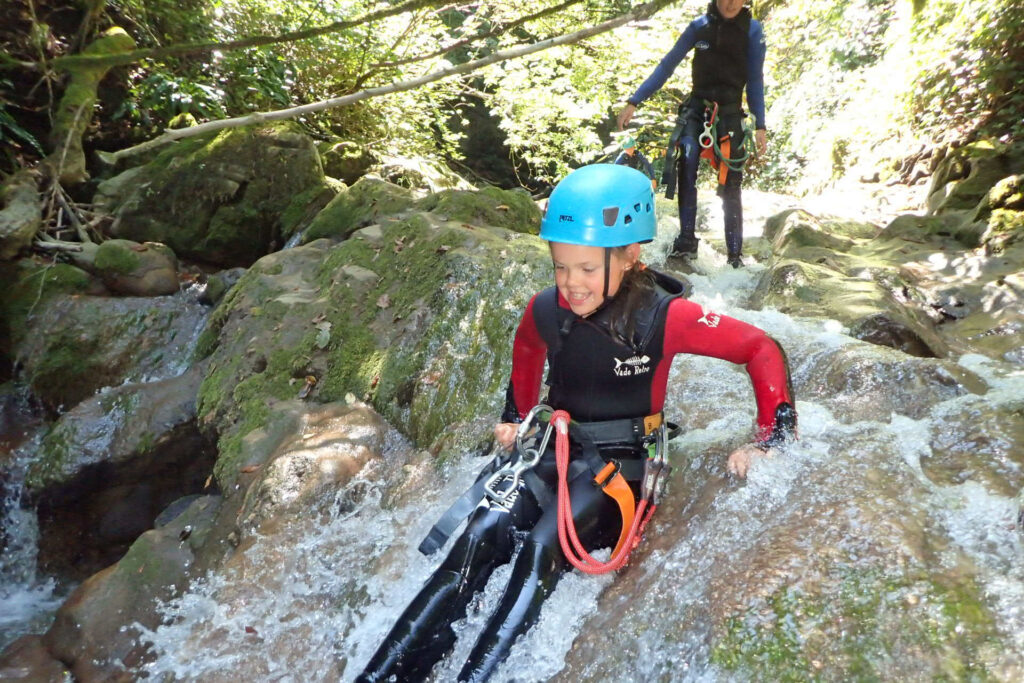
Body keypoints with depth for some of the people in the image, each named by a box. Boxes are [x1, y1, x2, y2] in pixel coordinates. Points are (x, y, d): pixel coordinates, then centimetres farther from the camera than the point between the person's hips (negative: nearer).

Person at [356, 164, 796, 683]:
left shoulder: (662, 318, -17)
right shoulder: (545, 310, -3)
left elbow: (762, 350, -11)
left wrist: (770, 440, -16)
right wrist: (515, 419, 20)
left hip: (626, 461, -3)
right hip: (559, 450, 4)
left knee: (544, 545, -31)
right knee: (482, 534, -21)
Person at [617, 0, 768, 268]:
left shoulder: (752, 29, -4)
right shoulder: (700, 26, -2)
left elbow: (755, 79, -2)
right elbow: (667, 65, -2)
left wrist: (760, 125, -7)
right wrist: (634, 101, -7)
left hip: (730, 112, 0)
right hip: (696, 108, 1)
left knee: (730, 183, -5)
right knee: (687, 164, -24)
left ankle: (735, 253, 2)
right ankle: (686, 241, -19)